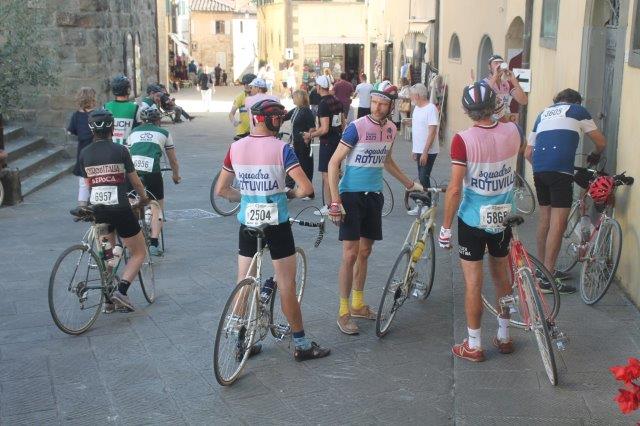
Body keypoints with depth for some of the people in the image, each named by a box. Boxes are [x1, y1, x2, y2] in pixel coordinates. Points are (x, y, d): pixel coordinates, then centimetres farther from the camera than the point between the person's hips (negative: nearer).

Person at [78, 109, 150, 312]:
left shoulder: (84, 153, 2)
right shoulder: (120, 150, -9)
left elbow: (88, 182, 11)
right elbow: (135, 181, -1)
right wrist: (144, 197, 18)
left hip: (98, 210, 5)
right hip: (120, 210, -5)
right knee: (139, 253, 11)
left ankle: (109, 300, 22)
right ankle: (121, 290, -8)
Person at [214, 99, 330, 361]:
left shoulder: (236, 148, -1)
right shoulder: (281, 148, -14)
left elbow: (221, 190, 6)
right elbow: (306, 189, -21)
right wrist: (291, 194, 0)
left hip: (247, 223, 4)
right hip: (277, 224, -4)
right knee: (286, 284, 5)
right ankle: (301, 344, 14)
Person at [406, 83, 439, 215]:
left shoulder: (431, 109, -16)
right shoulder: (417, 108, 10)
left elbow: (432, 132, -20)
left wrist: (425, 152, -22)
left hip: (428, 151, -8)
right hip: (419, 150, 8)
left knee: (424, 178, -7)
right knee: (422, 178, 12)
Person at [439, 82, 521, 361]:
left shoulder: (463, 140, -20)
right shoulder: (512, 132, -6)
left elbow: (454, 189, -20)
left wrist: (445, 227, -11)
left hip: (473, 221, -4)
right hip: (503, 219, 5)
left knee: (473, 283, 5)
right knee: (502, 276, 19)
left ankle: (473, 346, 15)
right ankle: (504, 337, 33)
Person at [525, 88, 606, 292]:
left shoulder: (543, 114, 27)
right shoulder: (578, 111, 14)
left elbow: (528, 153, 26)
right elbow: (601, 142, 20)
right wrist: (595, 155, 40)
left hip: (538, 170, 6)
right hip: (561, 170, -6)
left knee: (544, 220, 17)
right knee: (558, 224, -5)